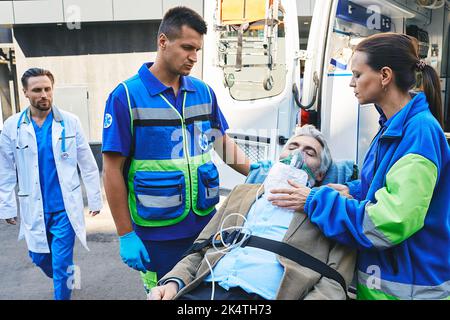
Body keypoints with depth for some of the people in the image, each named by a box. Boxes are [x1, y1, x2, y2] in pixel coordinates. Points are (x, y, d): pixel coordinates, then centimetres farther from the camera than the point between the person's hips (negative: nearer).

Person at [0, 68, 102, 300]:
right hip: (34, 208, 3)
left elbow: (88, 165, -2)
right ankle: (65, 278, 49)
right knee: (39, 257, 18)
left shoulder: (70, 122, -6)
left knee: (62, 263, 0)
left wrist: (95, 199, 1)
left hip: (65, 206, -2)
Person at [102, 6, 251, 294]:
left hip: (205, 223, 4)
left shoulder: (203, 92, 2)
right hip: (157, 233, -4)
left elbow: (223, 142, 12)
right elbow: (113, 171, -9)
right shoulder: (126, 97, -10)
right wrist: (126, 235, -10)